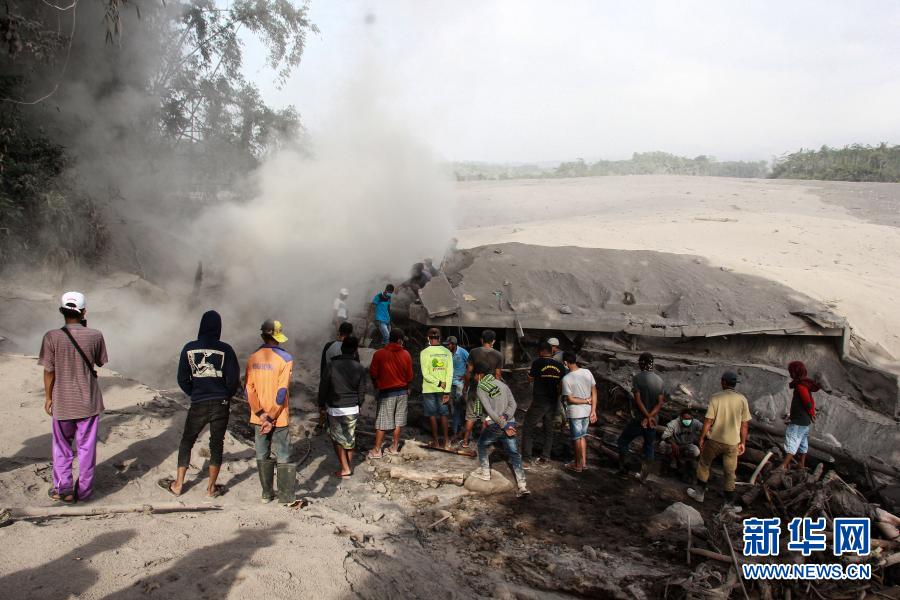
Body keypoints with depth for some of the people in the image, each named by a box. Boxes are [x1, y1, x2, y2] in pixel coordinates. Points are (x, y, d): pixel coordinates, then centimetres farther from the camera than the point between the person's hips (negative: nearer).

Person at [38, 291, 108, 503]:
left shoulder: (52, 337, -14)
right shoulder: (95, 336, -12)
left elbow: (49, 372, -9)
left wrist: (48, 397, 6)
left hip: (62, 402, 0)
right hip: (89, 402, 0)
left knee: (62, 447, 18)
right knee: (87, 448, 12)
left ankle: (63, 488, 21)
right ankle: (84, 490, 20)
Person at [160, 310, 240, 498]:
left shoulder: (189, 348, -4)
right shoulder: (225, 350, -9)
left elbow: (182, 379, 2)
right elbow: (234, 380, -7)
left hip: (198, 405, 1)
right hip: (221, 404, -1)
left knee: (186, 442, 16)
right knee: (217, 444, 10)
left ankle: (178, 485, 22)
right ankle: (211, 488, 16)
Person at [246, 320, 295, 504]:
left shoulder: (253, 358, 1)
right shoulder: (285, 359, -12)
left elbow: (249, 390, -5)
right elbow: (282, 392, -17)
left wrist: (261, 414, -8)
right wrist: (271, 418, -13)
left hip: (259, 417, 4)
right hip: (278, 418, -4)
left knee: (262, 456, 14)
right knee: (283, 458, 4)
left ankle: (267, 493, 22)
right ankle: (286, 497, 8)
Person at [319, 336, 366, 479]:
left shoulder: (331, 365, -11)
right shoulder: (359, 368, -5)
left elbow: (324, 387, -6)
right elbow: (361, 392, 1)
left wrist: (321, 405, 7)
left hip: (334, 409, -2)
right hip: (352, 409, 2)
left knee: (337, 438, 9)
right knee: (350, 438, 16)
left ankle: (345, 468, 6)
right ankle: (350, 466, 26)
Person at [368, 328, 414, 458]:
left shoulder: (379, 354, -11)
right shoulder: (406, 355, -5)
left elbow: (373, 373, -5)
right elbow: (409, 376, 1)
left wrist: (377, 385, 15)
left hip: (386, 392, -2)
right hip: (402, 391, 3)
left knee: (381, 422, 2)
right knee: (398, 421, 12)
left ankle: (377, 450, 5)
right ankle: (394, 447, 18)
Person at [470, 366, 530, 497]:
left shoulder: (480, 389, -3)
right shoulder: (502, 384, 13)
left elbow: (490, 411, -14)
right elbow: (513, 404, 3)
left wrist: (504, 426, -14)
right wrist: (506, 416, -9)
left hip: (495, 425, -4)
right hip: (510, 423, 4)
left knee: (482, 444, 24)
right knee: (514, 453, 5)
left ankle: (485, 472, 30)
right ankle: (522, 486, -2)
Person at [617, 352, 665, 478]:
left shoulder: (637, 378, -15)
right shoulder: (660, 381, 0)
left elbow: (638, 400, -20)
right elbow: (660, 403, -5)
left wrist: (648, 417, -15)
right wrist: (650, 417, -13)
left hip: (638, 419, -4)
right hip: (653, 421, 4)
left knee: (623, 441, 16)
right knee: (649, 446, 19)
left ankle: (622, 466, 22)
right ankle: (645, 468, 15)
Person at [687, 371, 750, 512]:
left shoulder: (715, 398, -12)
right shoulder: (742, 399, -5)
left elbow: (708, 421, -11)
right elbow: (745, 424, 0)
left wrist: (701, 438, 1)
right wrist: (743, 443, 10)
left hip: (714, 439, -2)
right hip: (732, 442, 2)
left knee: (703, 464, 19)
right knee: (729, 472, 13)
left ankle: (700, 493, 27)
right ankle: (729, 502, 18)